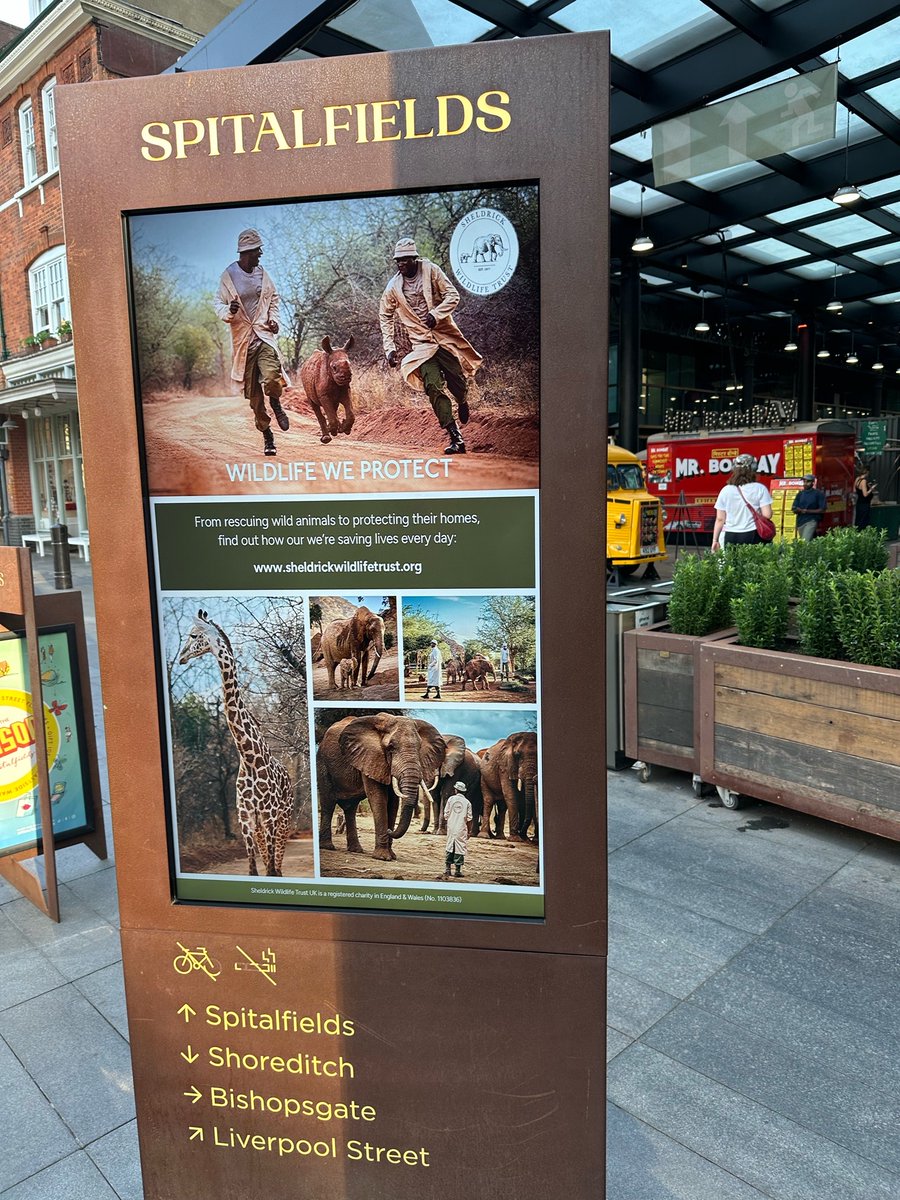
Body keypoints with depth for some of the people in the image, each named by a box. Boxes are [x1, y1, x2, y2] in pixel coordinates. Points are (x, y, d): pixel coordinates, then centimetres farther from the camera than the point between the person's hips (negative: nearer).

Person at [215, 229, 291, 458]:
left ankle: (276, 405, 11)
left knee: (271, 377, -24)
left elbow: (273, 297, 24)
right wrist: (229, 311, -20)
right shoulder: (228, 275, -3)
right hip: (242, 340, -1)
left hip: (264, 335, 1)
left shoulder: (261, 272, 9)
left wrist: (273, 319, 8)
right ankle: (267, 435, 16)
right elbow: (218, 304, 4)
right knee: (253, 393, 2)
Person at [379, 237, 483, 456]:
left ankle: (462, 403, 41)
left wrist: (436, 314, -21)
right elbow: (385, 316, 14)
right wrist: (389, 347, 6)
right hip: (422, 343, 1)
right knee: (433, 387, -16)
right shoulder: (393, 287, 3)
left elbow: (453, 296, -4)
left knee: (457, 383, -1)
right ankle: (456, 438, -16)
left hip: (445, 336, 0)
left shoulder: (431, 270, -2)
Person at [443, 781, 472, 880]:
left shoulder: (451, 799, -2)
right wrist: (469, 831, 7)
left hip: (451, 828, 1)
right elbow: (469, 819, -2)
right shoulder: (467, 802, -3)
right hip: (461, 829, -1)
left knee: (449, 848, 11)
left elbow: (446, 815, 1)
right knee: (460, 849, 3)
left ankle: (447, 869, 11)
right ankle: (457, 870, 3)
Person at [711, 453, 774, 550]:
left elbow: (720, 519, 6)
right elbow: (767, 515, -5)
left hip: (731, 538, 2)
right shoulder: (760, 489, -1)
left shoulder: (726, 490, 6)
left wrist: (715, 540, 13)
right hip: (753, 536, -2)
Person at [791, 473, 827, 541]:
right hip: (800, 522, 6)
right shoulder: (800, 494, 14)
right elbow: (793, 509, 11)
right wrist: (800, 510, -12)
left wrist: (808, 511, -15)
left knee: (805, 541, -22)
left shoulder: (818, 494, -1)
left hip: (811, 521, -6)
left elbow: (822, 510, -5)